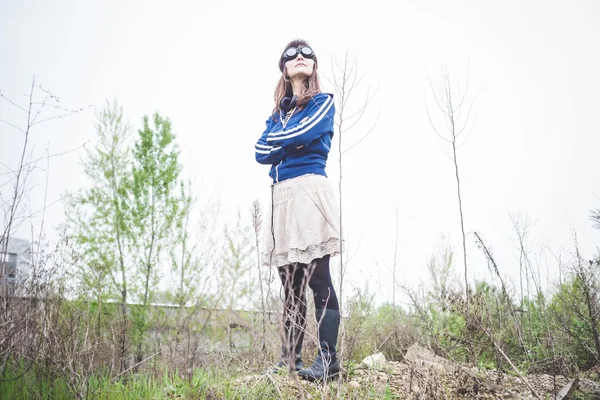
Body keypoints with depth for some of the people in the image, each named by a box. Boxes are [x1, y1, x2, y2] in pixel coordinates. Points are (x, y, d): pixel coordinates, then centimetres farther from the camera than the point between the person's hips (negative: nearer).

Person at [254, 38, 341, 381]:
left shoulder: (324, 102, 8)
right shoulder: (277, 113, 23)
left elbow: (301, 135, -11)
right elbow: (261, 152, 8)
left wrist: (278, 140, 5)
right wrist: (290, 140, -4)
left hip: (310, 191, -6)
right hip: (281, 196, 6)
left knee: (318, 281, -10)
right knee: (291, 285, 7)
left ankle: (329, 360, -6)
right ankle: (290, 359, 12)